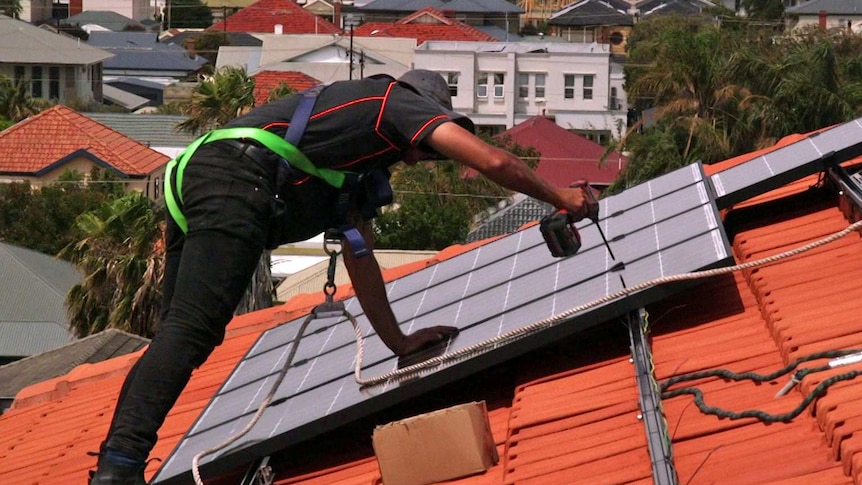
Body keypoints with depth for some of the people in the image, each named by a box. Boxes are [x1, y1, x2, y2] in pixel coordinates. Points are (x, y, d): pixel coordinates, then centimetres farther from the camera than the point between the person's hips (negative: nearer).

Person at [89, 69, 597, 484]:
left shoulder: (362, 167, 39)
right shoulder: (402, 100, 14)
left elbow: (359, 256, 41)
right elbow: (492, 161, 5)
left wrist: (399, 341, 44)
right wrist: (561, 198, 20)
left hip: (193, 184, 10)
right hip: (236, 186, -10)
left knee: (180, 334, 8)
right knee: (190, 330, -19)